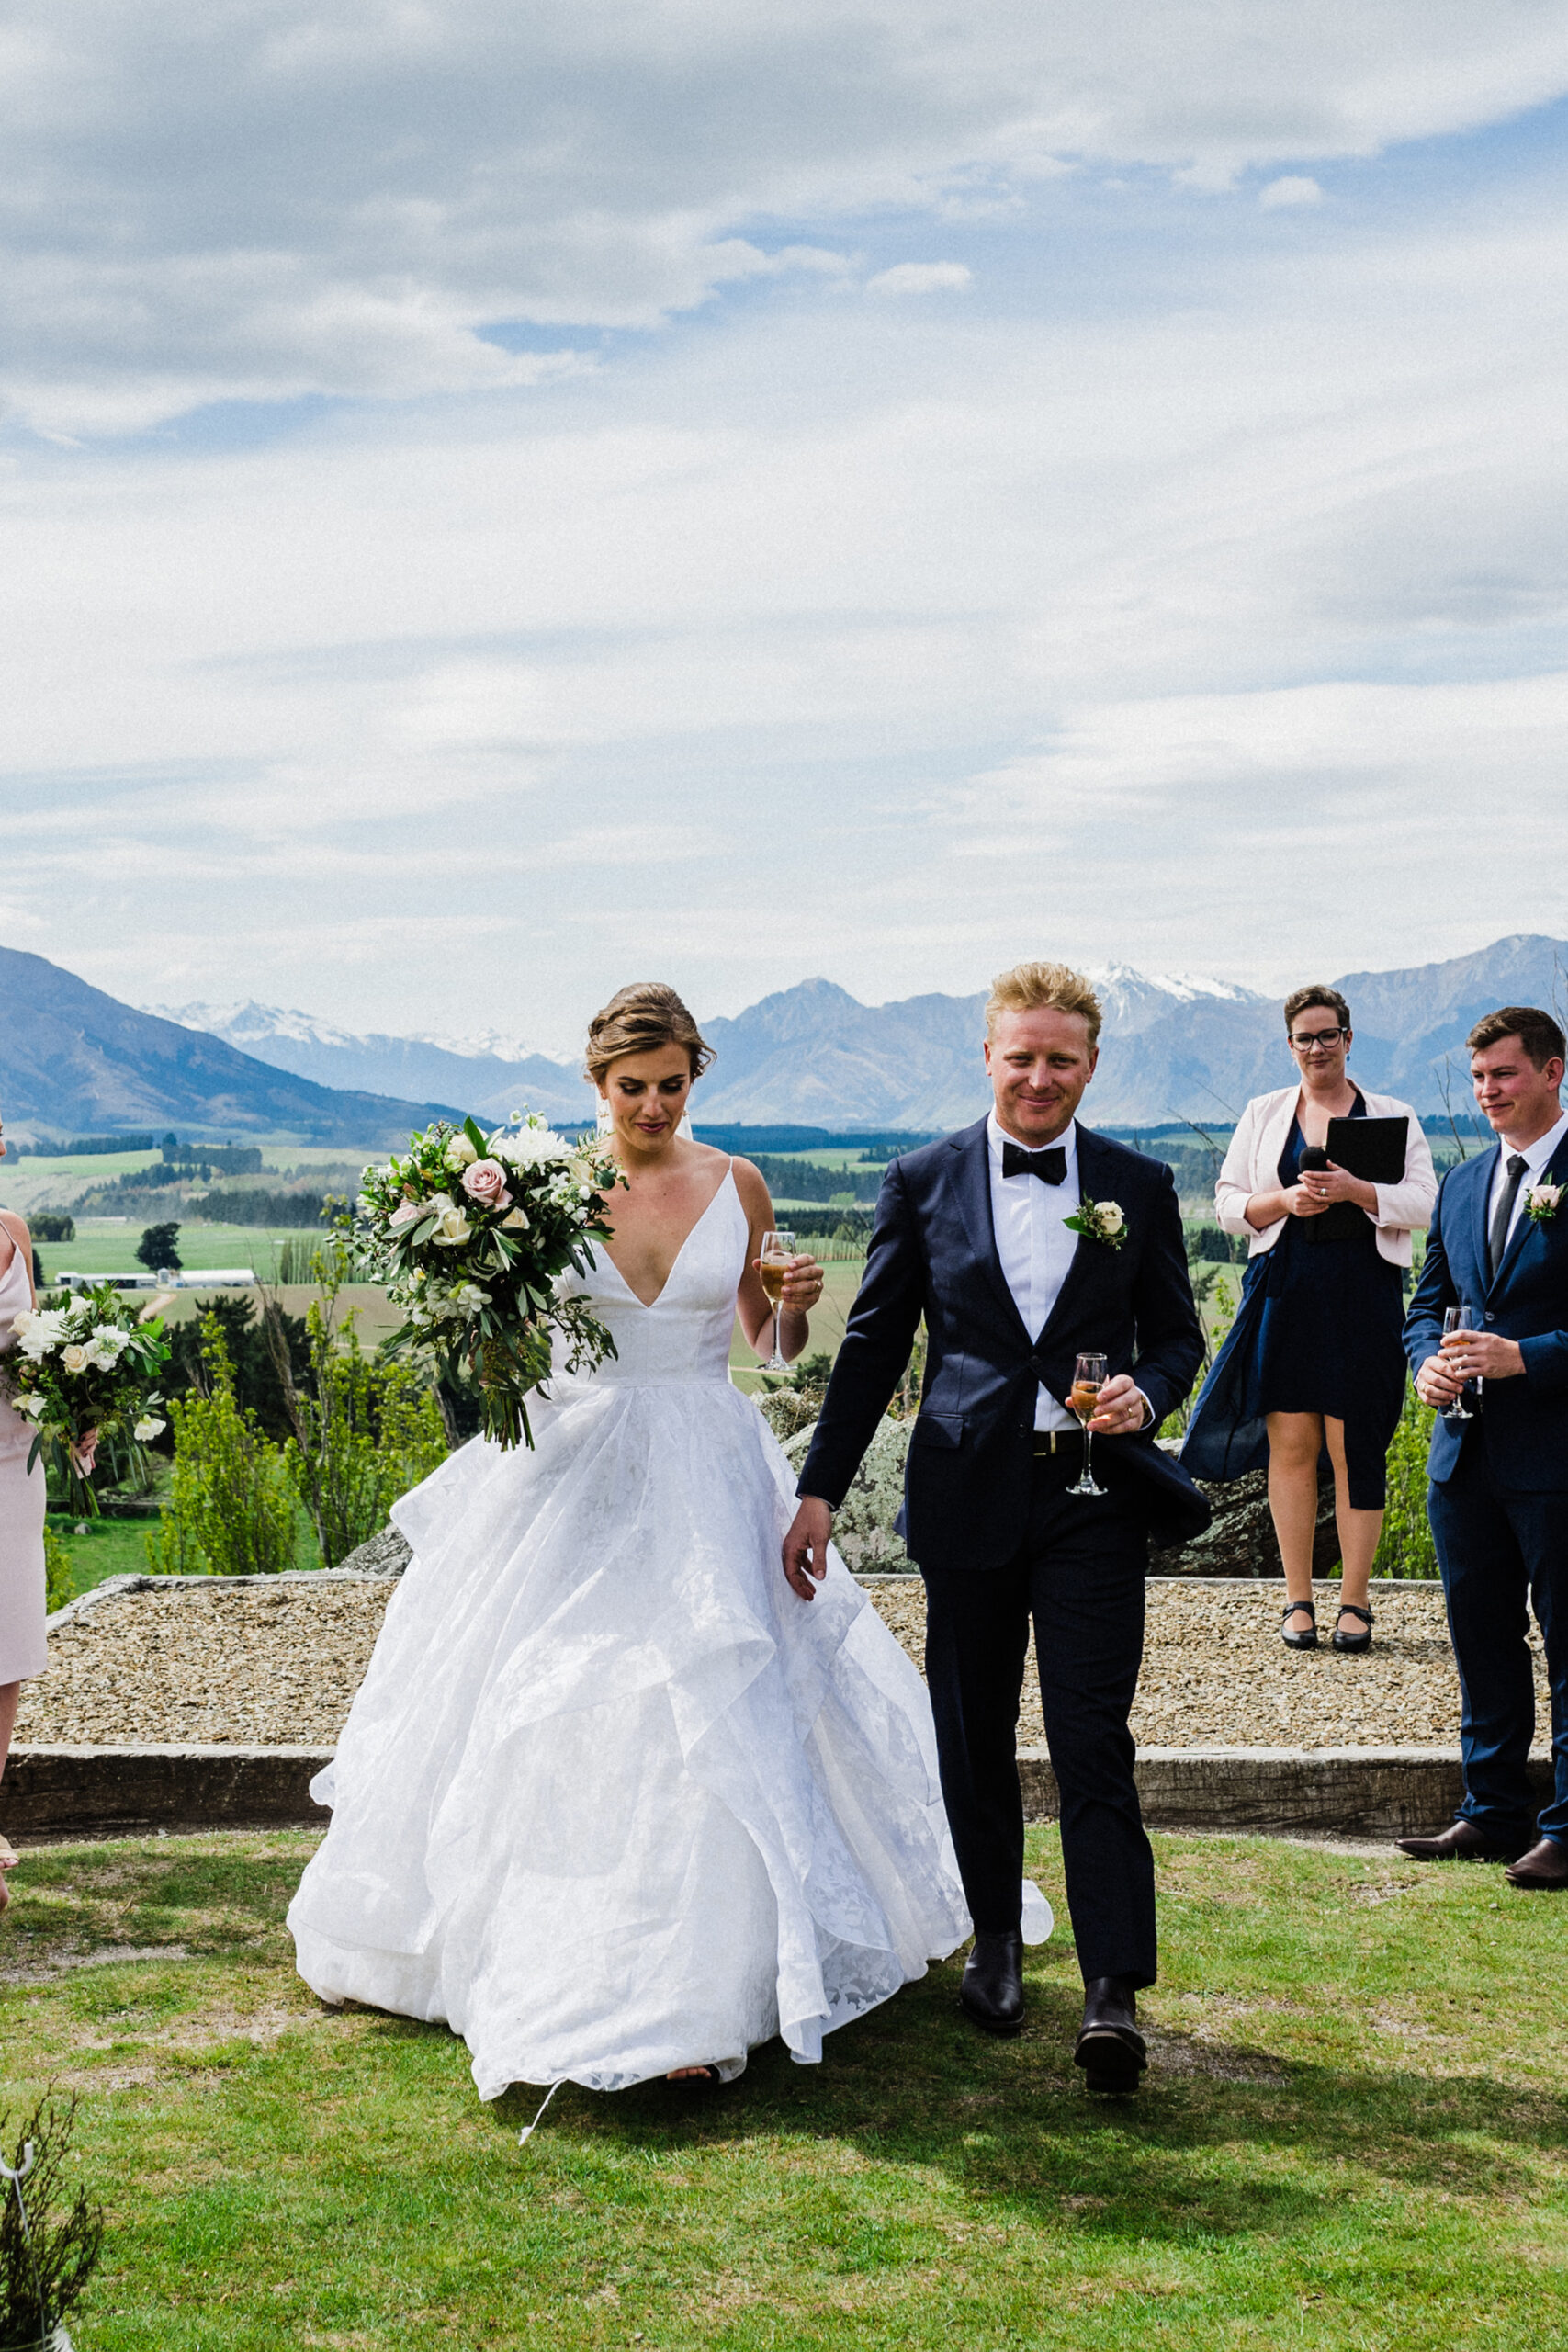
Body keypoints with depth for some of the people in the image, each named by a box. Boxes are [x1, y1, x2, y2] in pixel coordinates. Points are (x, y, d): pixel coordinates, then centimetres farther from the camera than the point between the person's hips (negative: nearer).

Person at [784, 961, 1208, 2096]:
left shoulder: (1139, 1186, 4)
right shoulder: (924, 1181, 3)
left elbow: (1178, 1334, 11)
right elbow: (874, 1345, 6)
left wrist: (1145, 1394, -13)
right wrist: (821, 1490, 4)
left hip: (1094, 1497, -1)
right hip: (967, 1495, 1)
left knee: (1094, 1743, -7)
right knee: (974, 1738, 12)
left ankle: (1115, 1992, -4)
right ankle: (997, 1942, 31)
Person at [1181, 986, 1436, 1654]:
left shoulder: (1393, 1116, 9)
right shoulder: (1263, 1114, 13)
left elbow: (1423, 1203, -1)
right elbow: (1229, 1204, 10)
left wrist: (1355, 1190, -16)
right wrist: (1286, 1201, -9)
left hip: (1362, 1296, -1)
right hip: (1284, 1292, 1)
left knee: (1354, 1449, -3)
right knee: (1290, 1446, 0)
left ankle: (1354, 1601, 6)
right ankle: (1298, 1599, 9)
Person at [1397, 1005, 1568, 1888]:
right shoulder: (1463, 1184, 14)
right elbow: (1428, 1301, 18)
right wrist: (1429, 1362, -2)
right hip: (1467, 1449, 7)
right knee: (1482, 1642, 14)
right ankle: (1494, 1814, 25)